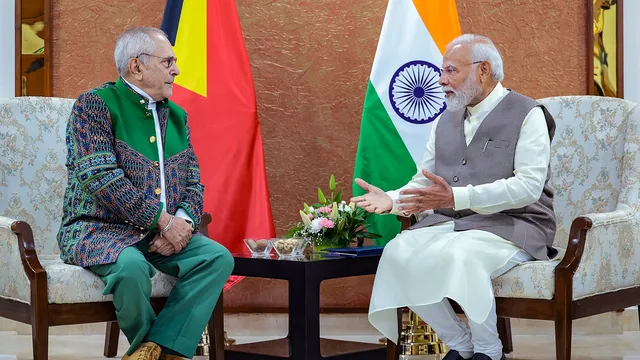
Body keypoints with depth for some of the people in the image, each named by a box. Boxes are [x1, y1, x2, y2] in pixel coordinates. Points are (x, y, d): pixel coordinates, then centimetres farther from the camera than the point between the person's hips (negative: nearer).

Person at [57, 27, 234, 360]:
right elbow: (101, 179, -18)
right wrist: (164, 220, -18)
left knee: (219, 257, -17)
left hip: (165, 233, 6)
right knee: (132, 266, -36)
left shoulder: (176, 115, 14)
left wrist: (183, 221, -11)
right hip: (99, 229, -6)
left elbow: (193, 183, 12)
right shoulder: (95, 105, -7)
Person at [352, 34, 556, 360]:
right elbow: (423, 184, 17)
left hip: (511, 225, -6)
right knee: (398, 253, -23)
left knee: (460, 256, -37)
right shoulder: (446, 121, 18)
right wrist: (392, 199, -7)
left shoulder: (526, 114, -3)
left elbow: (529, 186, -16)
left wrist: (455, 197, -27)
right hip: (449, 223, 6)